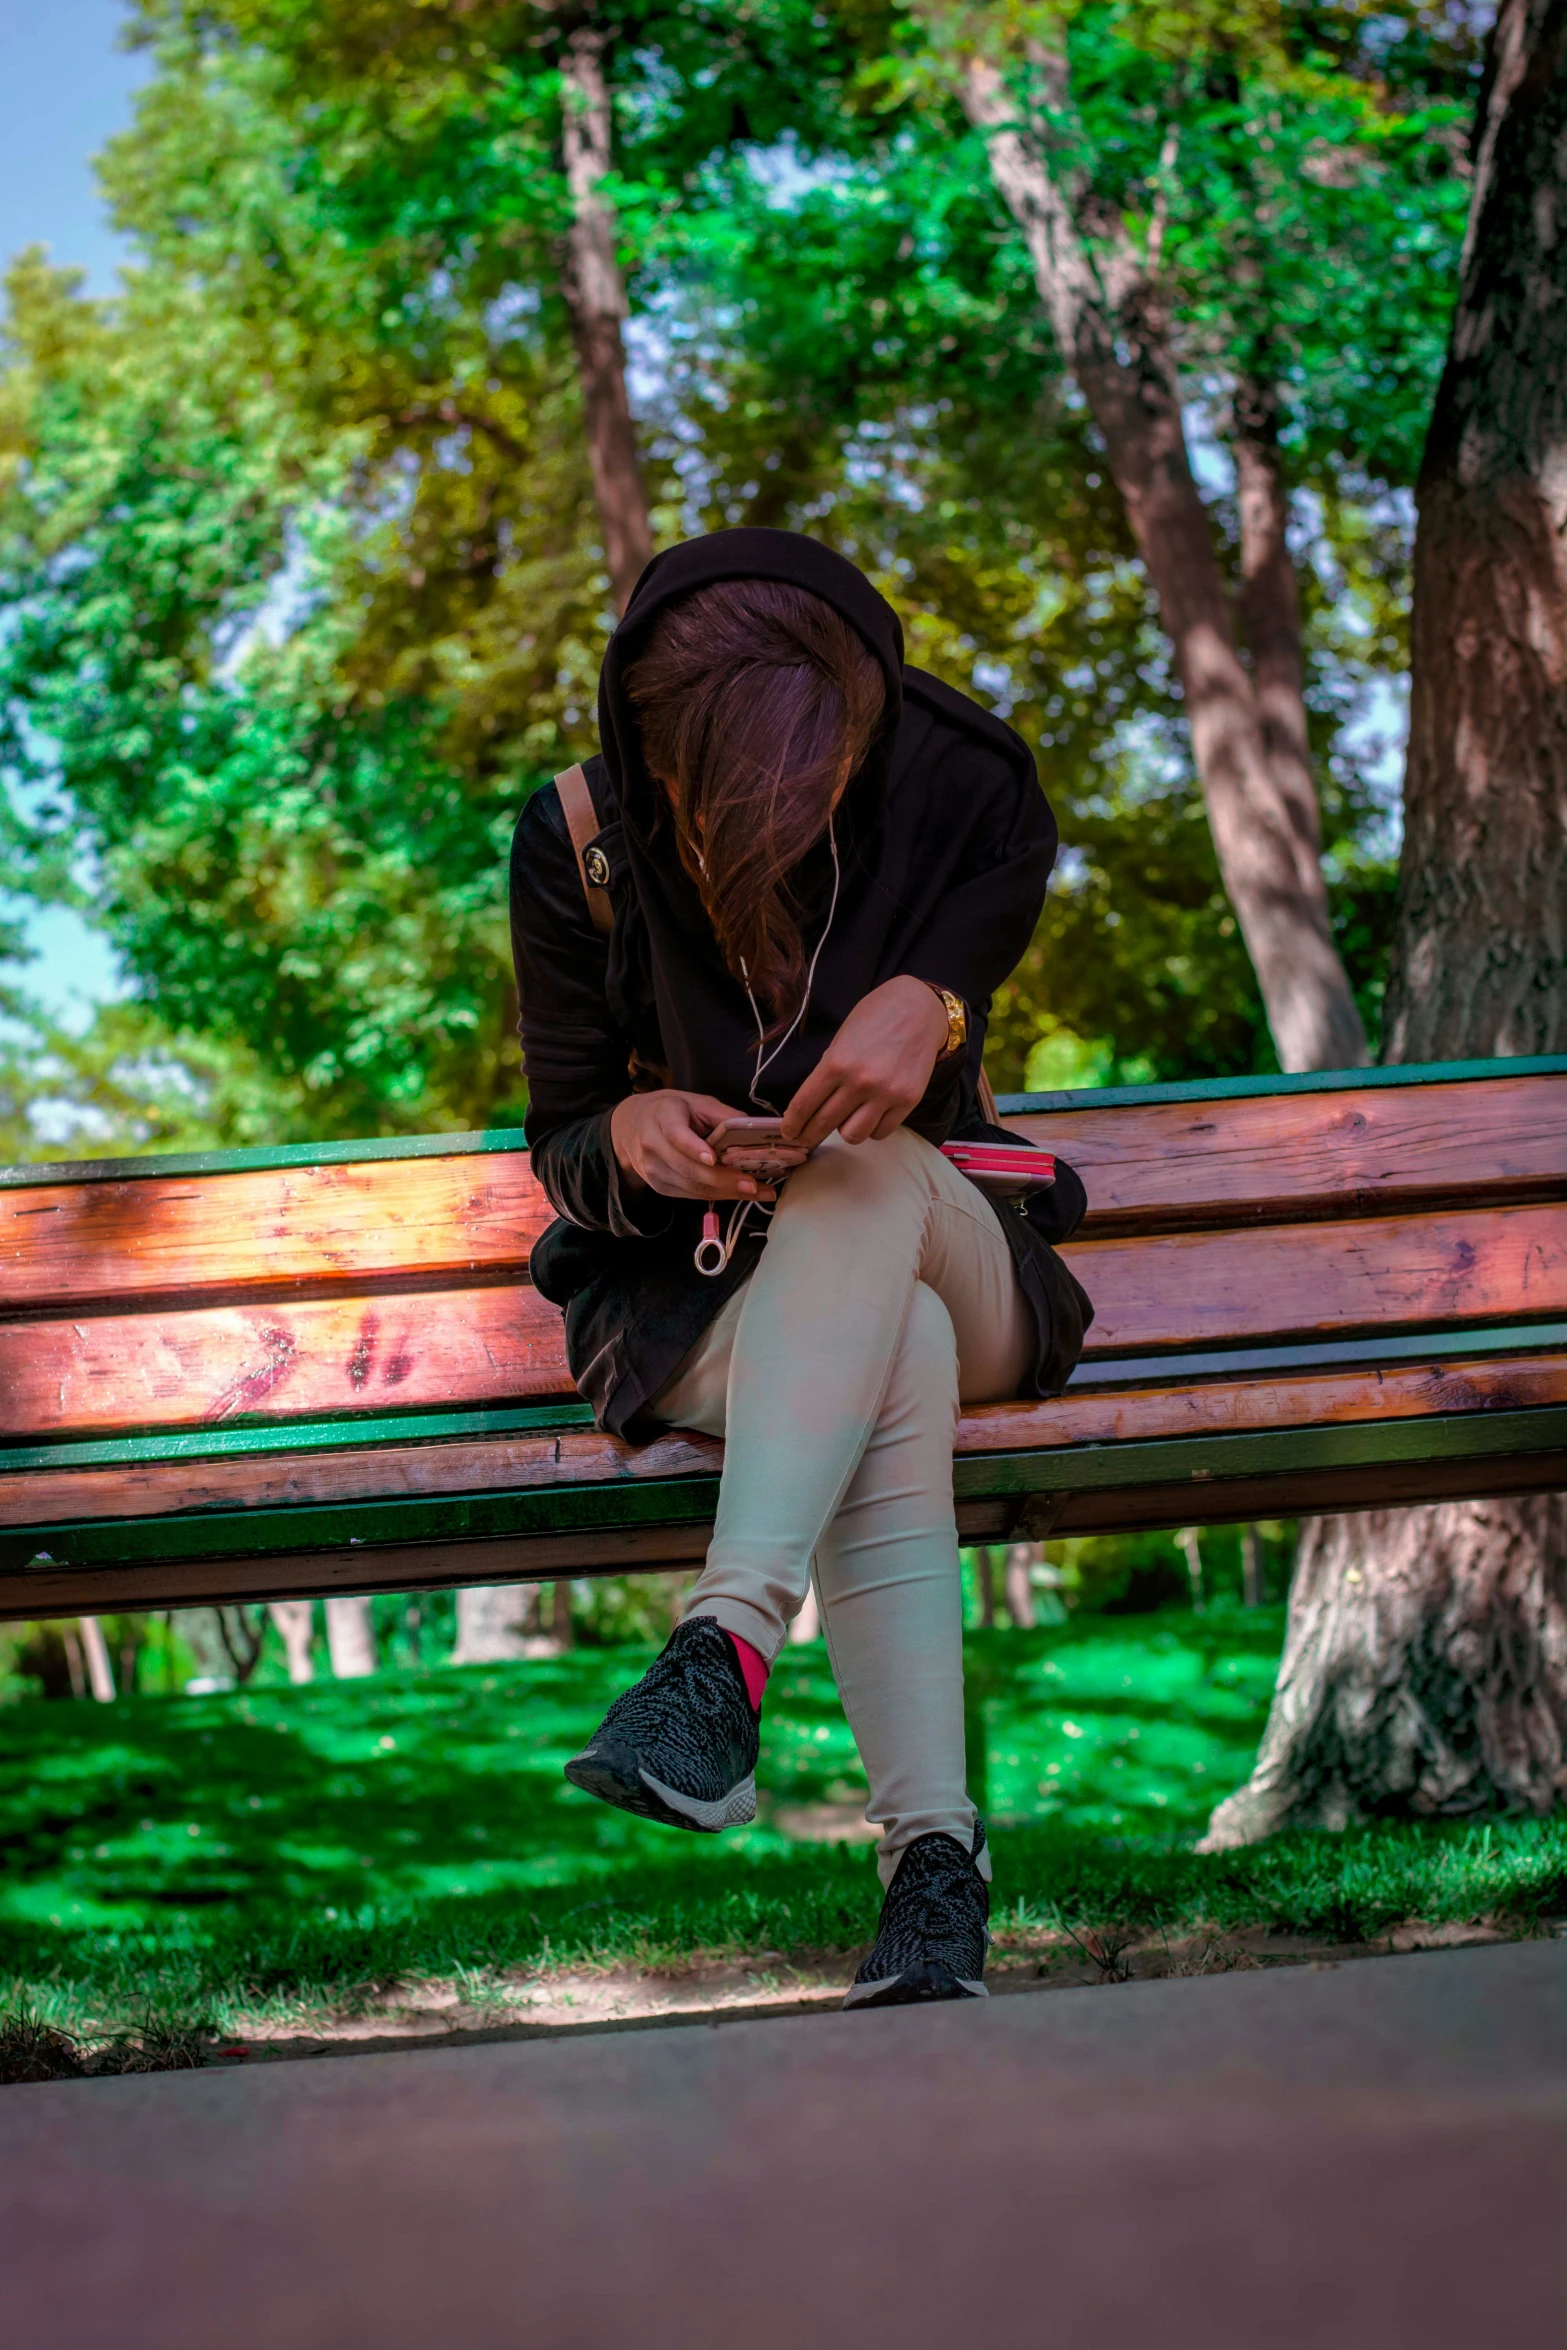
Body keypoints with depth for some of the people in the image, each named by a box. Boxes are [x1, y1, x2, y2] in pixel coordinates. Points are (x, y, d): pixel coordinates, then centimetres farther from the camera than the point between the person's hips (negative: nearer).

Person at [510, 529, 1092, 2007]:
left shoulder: (964, 793, -7)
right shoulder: (577, 846, -7)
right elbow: (559, 1147, 1)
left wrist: (927, 1004, -31)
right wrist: (631, 1134, -25)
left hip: (938, 1250, 1)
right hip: (695, 1295, -1)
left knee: (863, 1174, -37)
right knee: (896, 1357, -38)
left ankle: (726, 1651, -54)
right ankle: (932, 1857, -51)